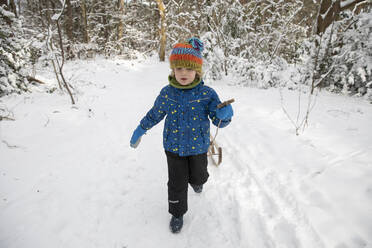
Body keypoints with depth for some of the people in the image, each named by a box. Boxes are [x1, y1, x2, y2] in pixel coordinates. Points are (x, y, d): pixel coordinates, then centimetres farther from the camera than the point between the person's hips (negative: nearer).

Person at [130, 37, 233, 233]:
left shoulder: (207, 94, -14)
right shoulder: (167, 93, -9)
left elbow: (218, 120, -11)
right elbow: (154, 115, 6)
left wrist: (225, 114, -35)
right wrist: (139, 131, 12)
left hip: (198, 146, 0)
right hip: (174, 147, 0)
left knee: (199, 176, 23)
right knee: (177, 183, 10)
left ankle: (195, 180, 62)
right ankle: (177, 213, 36)